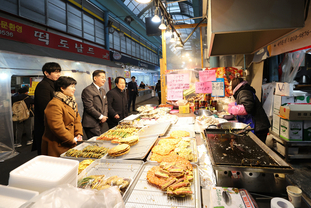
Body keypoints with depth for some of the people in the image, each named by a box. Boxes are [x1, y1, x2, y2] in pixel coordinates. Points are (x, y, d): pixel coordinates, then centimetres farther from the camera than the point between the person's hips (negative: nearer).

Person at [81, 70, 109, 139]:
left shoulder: (103, 91, 17)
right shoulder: (87, 90, -11)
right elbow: (89, 107, -17)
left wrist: (105, 116, 2)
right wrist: (101, 117, -11)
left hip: (103, 123, 8)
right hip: (92, 124, -8)